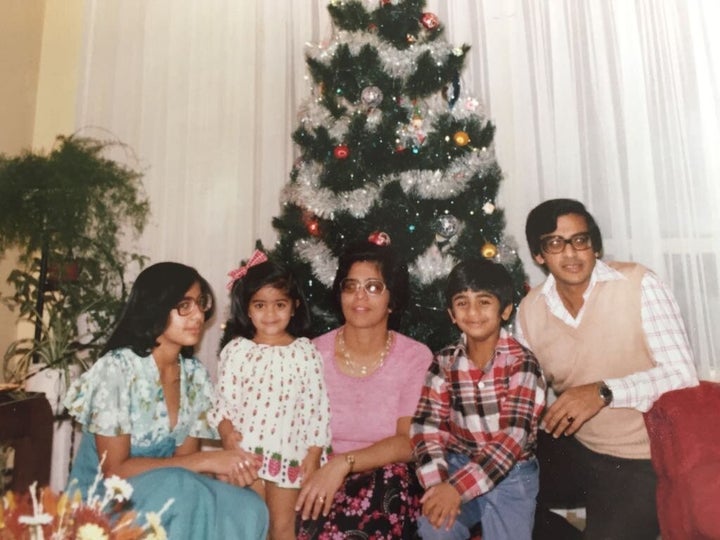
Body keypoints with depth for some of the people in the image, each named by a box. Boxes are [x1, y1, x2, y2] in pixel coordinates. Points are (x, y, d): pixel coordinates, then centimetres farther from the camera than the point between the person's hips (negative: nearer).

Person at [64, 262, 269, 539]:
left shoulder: (195, 374, -1)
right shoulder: (118, 368, -19)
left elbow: (183, 460, 1)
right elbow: (115, 470, -20)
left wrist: (226, 468, -21)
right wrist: (206, 460, -24)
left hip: (165, 495, 5)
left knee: (249, 508, -24)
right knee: (180, 487, -35)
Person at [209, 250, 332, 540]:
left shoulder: (305, 352, -4)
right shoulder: (236, 350, -2)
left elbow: (317, 406, -3)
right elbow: (223, 399, -2)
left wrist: (314, 454, -5)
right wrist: (226, 430, -19)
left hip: (289, 452, 0)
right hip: (247, 451, 0)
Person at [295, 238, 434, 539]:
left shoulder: (417, 358, -3)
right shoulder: (314, 353, 1)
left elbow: (409, 442, -11)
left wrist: (343, 463, -25)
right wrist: (321, 471, -19)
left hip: (390, 485, 1)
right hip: (320, 479, 0)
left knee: (392, 478, -33)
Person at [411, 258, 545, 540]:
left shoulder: (521, 362, -12)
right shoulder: (444, 362, -1)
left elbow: (513, 435, -20)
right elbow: (427, 424, -6)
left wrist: (457, 486, -28)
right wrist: (436, 482, -22)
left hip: (511, 470, -1)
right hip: (458, 463, 1)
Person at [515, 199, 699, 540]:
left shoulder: (638, 285, -17)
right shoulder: (529, 310, -3)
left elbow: (682, 376, -19)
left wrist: (604, 392, -32)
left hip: (642, 460, -4)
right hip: (574, 448, 5)